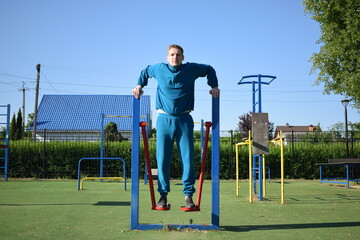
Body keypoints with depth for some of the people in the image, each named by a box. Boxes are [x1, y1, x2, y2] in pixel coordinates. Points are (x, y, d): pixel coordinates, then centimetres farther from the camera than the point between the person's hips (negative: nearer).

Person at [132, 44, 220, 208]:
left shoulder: (191, 69, 3)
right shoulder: (159, 69, 5)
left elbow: (209, 70, 21)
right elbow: (145, 72, 26)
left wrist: (214, 86, 11)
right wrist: (140, 86, 13)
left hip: (184, 120, 0)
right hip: (164, 119, 1)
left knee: (187, 158, -2)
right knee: (162, 159, 0)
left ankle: (188, 195, 8)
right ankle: (163, 195, 11)